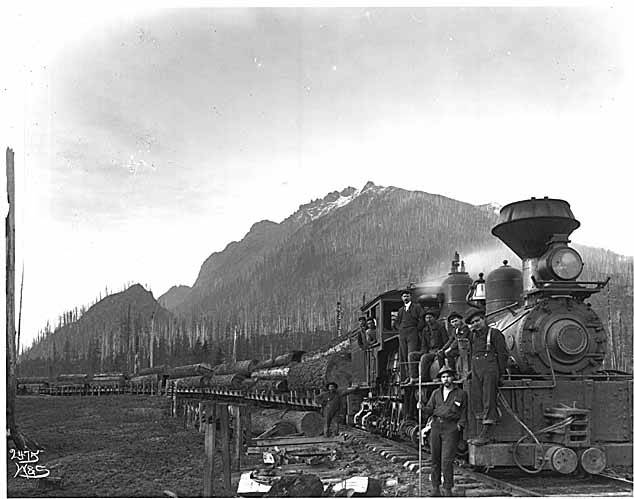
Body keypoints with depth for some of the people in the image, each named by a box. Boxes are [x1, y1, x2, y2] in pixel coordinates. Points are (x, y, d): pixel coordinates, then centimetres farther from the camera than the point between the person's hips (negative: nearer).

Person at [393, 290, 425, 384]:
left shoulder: (417, 307, 9)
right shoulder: (400, 310, 24)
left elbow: (422, 319, -1)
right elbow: (396, 323, 27)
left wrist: (417, 329, -7)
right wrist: (399, 329, 10)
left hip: (413, 333, -5)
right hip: (402, 335, 5)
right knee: (403, 356, -1)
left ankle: (414, 376, -20)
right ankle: (406, 376, -1)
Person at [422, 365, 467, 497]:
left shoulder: (461, 394, 7)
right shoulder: (436, 393, 15)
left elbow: (463, 413, 8)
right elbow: (429, 409, 11)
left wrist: (460, 426, -6)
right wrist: (422, 409, -9)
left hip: (451, 428, -3)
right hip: (436, 426, 3)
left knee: (446, 461, -11)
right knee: (435, 459, 4)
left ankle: (448, 489, -3)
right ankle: (435, 488, 13)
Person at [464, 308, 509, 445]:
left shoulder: (494, 334, -1)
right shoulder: (473, 336, 17)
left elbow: (503, 354, -3)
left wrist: (500, 374, -7)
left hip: (490, 368, -7)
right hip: (476, 370, 7)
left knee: (489, 400, -9)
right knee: (476, 399, 3)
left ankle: (486, 434, -11)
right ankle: (480, 434, 6)